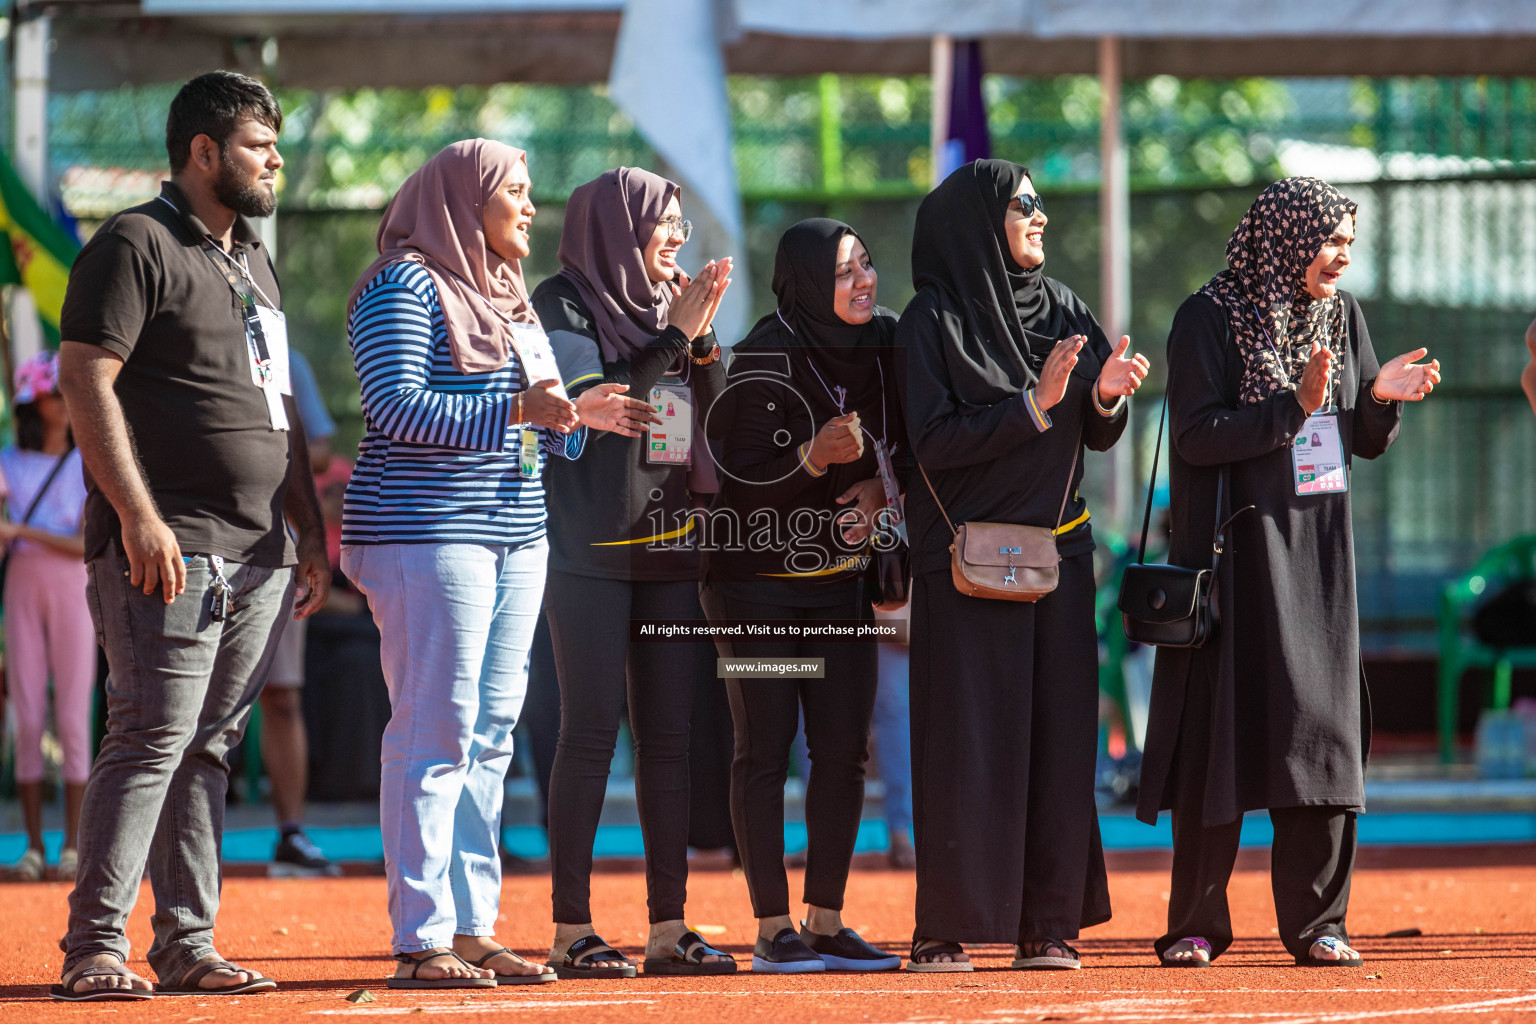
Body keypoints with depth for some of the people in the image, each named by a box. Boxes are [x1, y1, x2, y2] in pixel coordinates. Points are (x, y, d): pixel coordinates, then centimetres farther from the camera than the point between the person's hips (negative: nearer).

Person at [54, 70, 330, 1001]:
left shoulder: (255, 263, 22)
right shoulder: (136, 246, -5)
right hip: (170, 547, -8)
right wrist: (137, 515, -21)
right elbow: (85, 381, -13)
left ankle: (188, 945, 9)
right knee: (153, 739, -13)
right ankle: (96, 948, -11)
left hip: (259, 556, 8)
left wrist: (312, 536, 21)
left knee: (209, 749, 7)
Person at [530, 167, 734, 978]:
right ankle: (571, 931, -5)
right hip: (591, 546, -6)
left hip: (668, 546, 6)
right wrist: (675, 336, -13)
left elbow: (715, 418, 13)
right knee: (592, 732, -8)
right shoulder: (562, 304, -3)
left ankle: (668, 927, 7)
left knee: (667, 736, 5)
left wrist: (702, 337, -1)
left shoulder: (666, 305, 15)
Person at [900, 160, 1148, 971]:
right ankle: (944, 927, 0)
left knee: (1058, 733, 3)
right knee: (966, 741, -5)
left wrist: (1106, 395, -12)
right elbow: (933, 440, -14)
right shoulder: (932, 321, -5)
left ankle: (1048, 920, 7)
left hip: (1056, 552, 5)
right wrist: (1033, 405, -19)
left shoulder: (1062, 310, 11)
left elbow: (1097, 437, 10)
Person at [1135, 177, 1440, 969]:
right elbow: (1195, 436, -15)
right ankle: (1196, 924, 4)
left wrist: (1381, 397, -11)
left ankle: (1314, 921, 6)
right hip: (1237, 547, -5)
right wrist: (1293, 407, -23)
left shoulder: (1341, 315, 10)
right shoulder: (1210, 318, -7)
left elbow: (1366, 443, 11)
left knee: (1321, 727, 1)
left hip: (1318, 550, 5)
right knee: (1221, 729, -4)